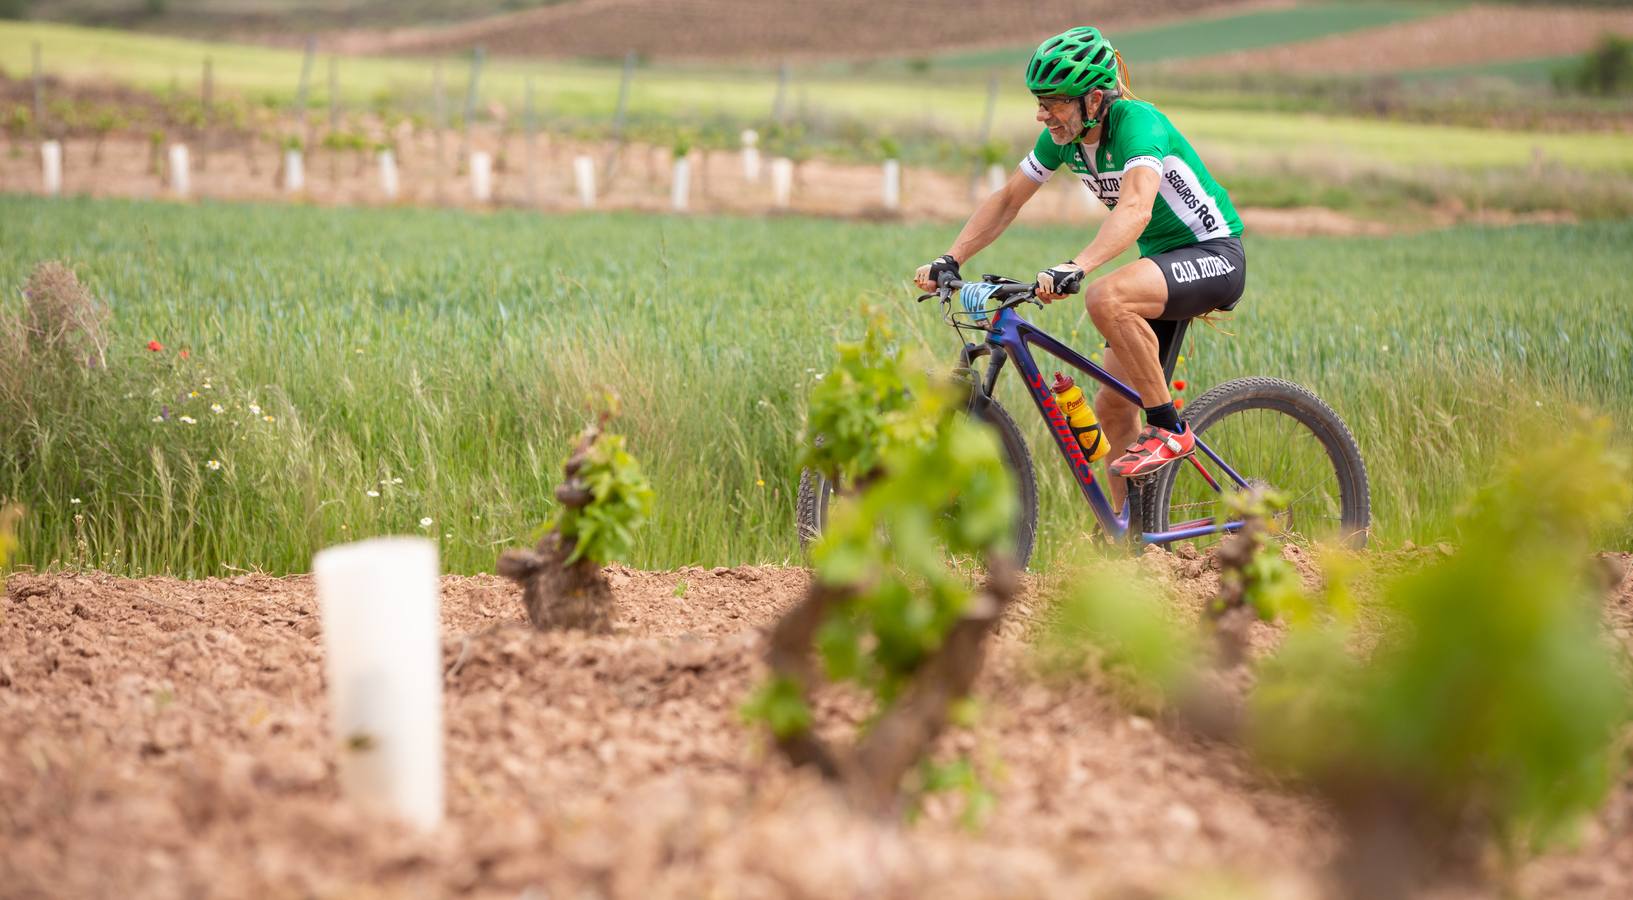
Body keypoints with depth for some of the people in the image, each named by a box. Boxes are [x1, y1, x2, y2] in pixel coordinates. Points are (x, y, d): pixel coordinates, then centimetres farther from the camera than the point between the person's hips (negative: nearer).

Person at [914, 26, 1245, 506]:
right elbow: (1006, 200, 5)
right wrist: (950, 260, -7)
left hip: (1215, 257, -8)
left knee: (1105, 297, -35)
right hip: (1161, 260, 9)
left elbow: (1135, 208, -41)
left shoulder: (1137, 122, -25)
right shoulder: (1063, 136, -3)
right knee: (1111, 409, 3)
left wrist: (1075, 267, -55)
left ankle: (1168, 430, -21)